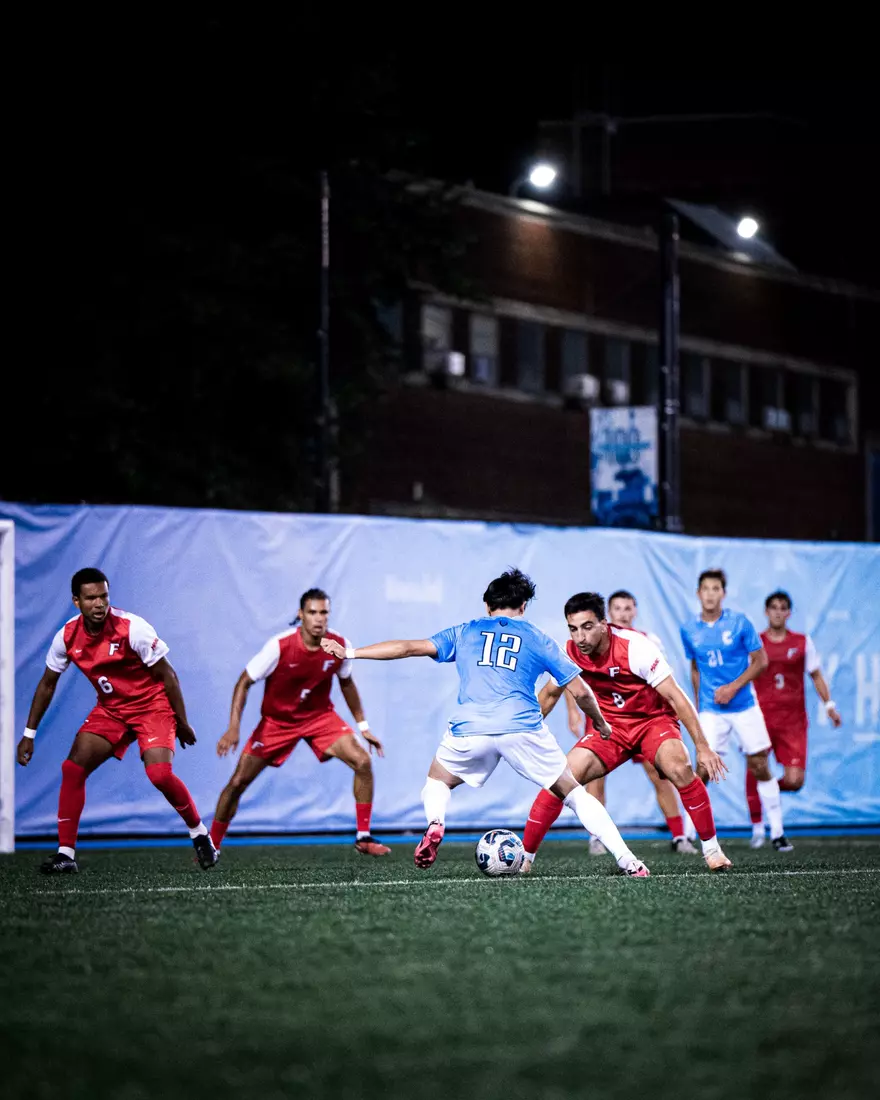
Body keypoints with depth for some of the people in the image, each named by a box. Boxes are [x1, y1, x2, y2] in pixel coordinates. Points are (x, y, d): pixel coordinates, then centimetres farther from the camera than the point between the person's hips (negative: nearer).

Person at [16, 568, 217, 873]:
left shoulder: (132, 628, -23)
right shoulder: (68, 636, -9)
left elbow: (167, 675, -13)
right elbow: (47, 684, 6)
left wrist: (182, 722, -10)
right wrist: (29, 734, 6)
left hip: (153, 706, -5)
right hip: (110, 709, 5)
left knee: (160, 774, -23)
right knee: (73, 768, -10)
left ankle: (200, 835, 1)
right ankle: (65, 853, -2)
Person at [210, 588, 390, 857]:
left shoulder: (339, 645, -15)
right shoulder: (280, 646, -25)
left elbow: (346, 683, 7)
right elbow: (244, 683, -16)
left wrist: (363, 726, 7)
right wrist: (234, 728, -26)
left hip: (320, 716, 2)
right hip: (276, 721, -2)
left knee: (362, 762, -17)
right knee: (238, 782, -5)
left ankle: (363, 838, -5)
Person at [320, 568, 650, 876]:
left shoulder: (465, 632, 21)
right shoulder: (538, 639, 18)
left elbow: (410, 647, 16)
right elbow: (580, 691, 16)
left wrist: (350, 653, 23)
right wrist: (600, 723, 35)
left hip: (469, 729, 1)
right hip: (523, 729, -1)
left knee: (437, 782, 28)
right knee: (573, 792, 13)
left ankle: (435, 824, -6)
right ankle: (627, 861, 1)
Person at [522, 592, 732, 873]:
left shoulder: (635, 647, -26)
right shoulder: (570, 654, -13)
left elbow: (675, 696, -23)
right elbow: (550, 694, 8)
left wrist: (702, 747, -25)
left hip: (653, 720, -3)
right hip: (610, 726, 3)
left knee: (679, 769, -32)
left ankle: (711, 849, -16)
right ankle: (524, 856, -3)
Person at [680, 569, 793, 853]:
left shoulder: (739, 623, -6)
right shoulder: (689, 630, 1)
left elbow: (760, 661, -3)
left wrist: (734, 687, -13)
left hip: (745, 706, -1)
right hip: (711, 710, 1)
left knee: (760, 768, 3)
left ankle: (777, 833, 13)